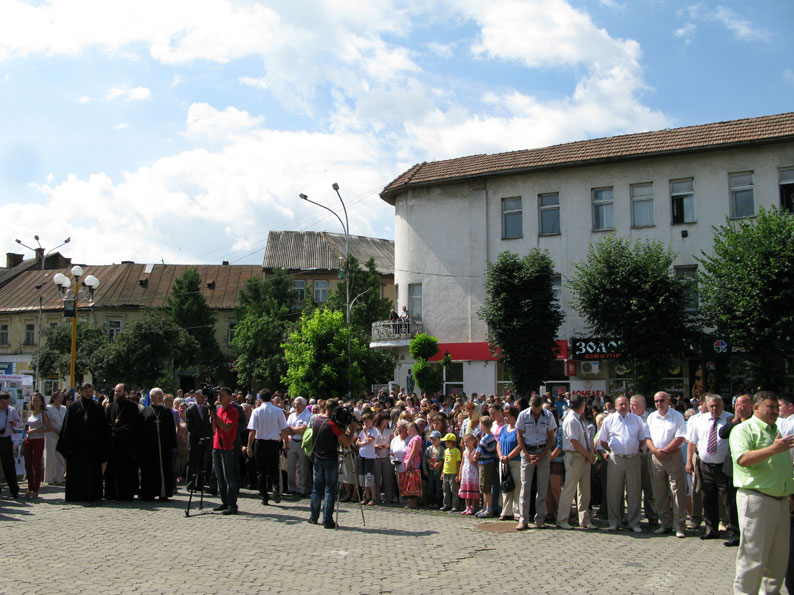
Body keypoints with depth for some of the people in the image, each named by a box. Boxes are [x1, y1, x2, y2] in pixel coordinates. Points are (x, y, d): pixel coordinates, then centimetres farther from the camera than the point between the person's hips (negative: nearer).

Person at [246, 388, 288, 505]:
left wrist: (249, 446, -2)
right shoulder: (278, 411, -4)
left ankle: (264, 497, 9)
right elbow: (284, 430, -3)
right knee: (274, 469, 14)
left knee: (261, 471, 9)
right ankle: (275, 488, -12)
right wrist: (286, 443, 8)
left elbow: (253, 431, -9)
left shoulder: (256, 411, -7)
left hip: (260, 442, -1)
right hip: (274, 443, 1)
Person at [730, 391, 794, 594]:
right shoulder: (744, 429, -5)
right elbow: (742, 459, -22)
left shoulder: (776, 431, 21)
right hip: (756, 499, -8)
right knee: (754, 555, -6)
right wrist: (773, 449, -27)